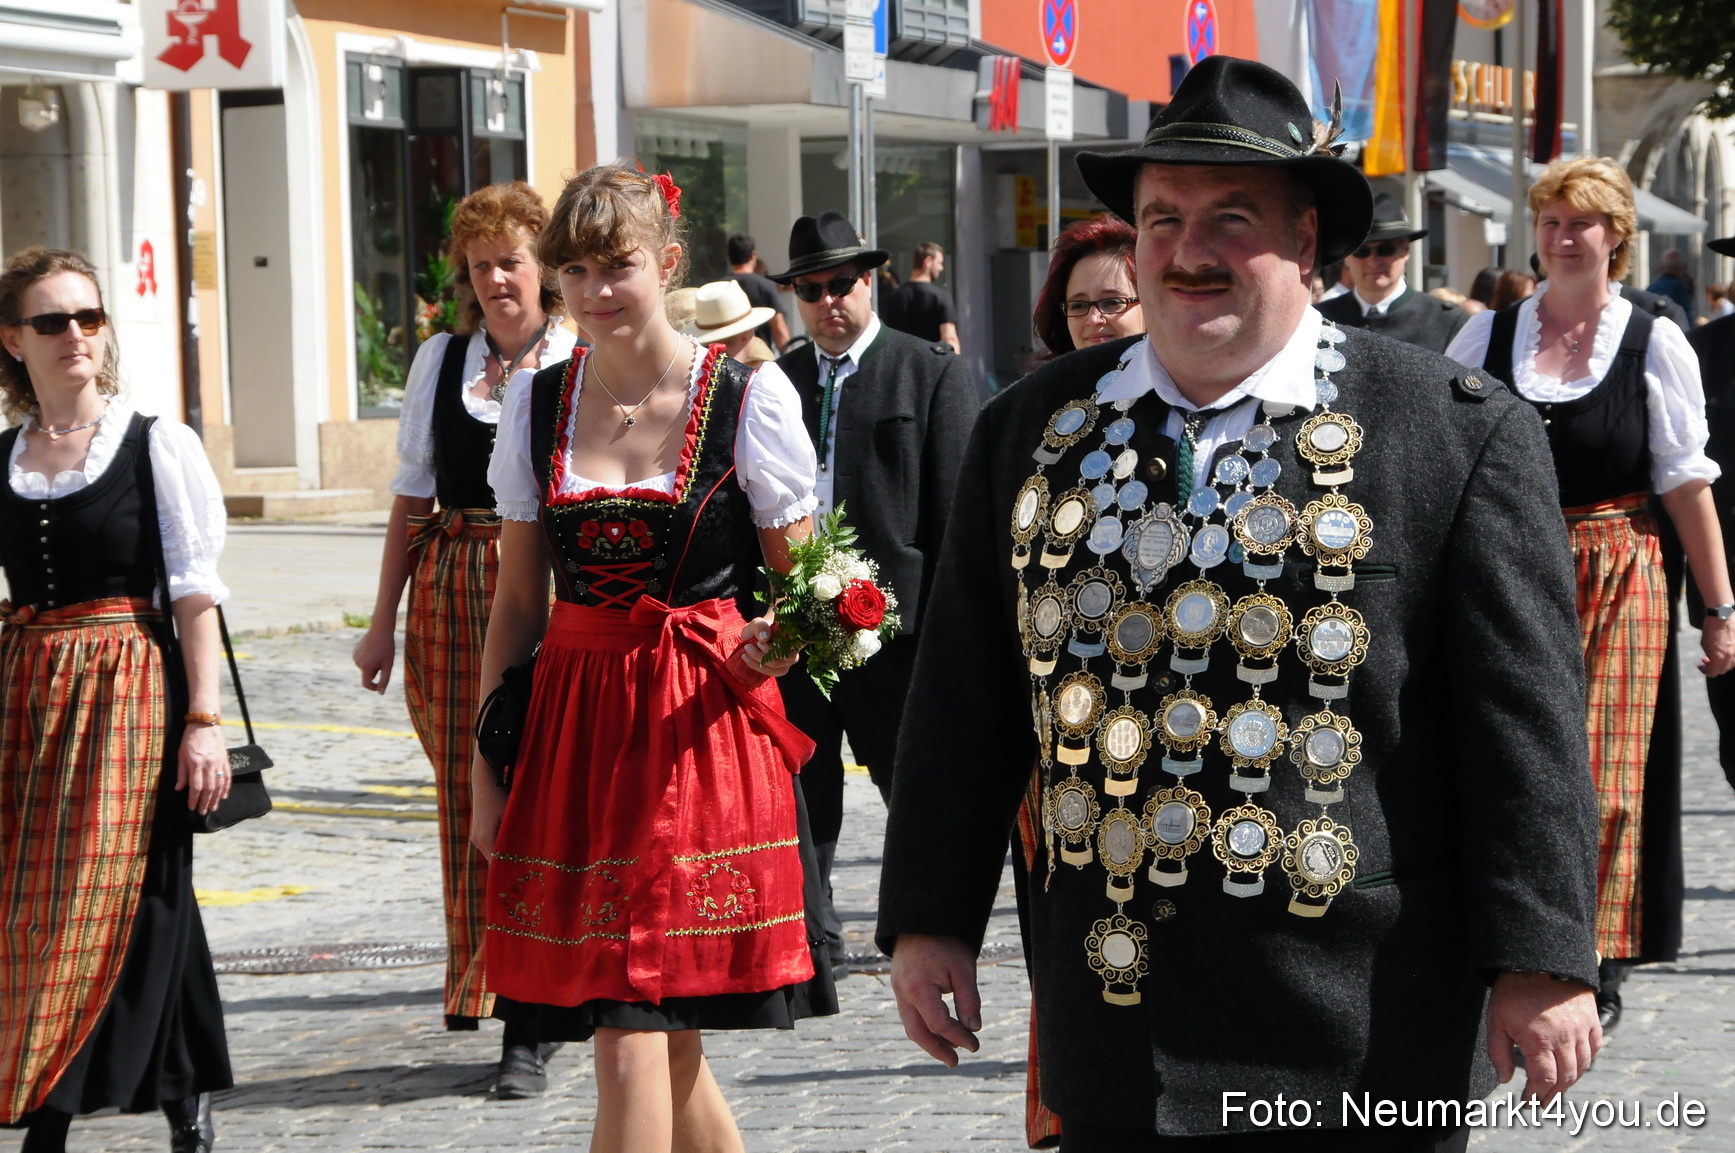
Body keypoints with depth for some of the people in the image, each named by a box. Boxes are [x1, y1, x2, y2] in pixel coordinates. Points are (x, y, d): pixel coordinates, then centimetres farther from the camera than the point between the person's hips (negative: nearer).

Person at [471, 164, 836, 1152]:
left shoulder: (749, 396, -4)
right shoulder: (538, 406, 8)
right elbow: (518, 601, 13)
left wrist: (774, 647, -23)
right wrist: (487, 769, 10)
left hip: (705, 727, -4)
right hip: (572, 727, 4)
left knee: (634, 1040, -8)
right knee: (654, 1039, 5)